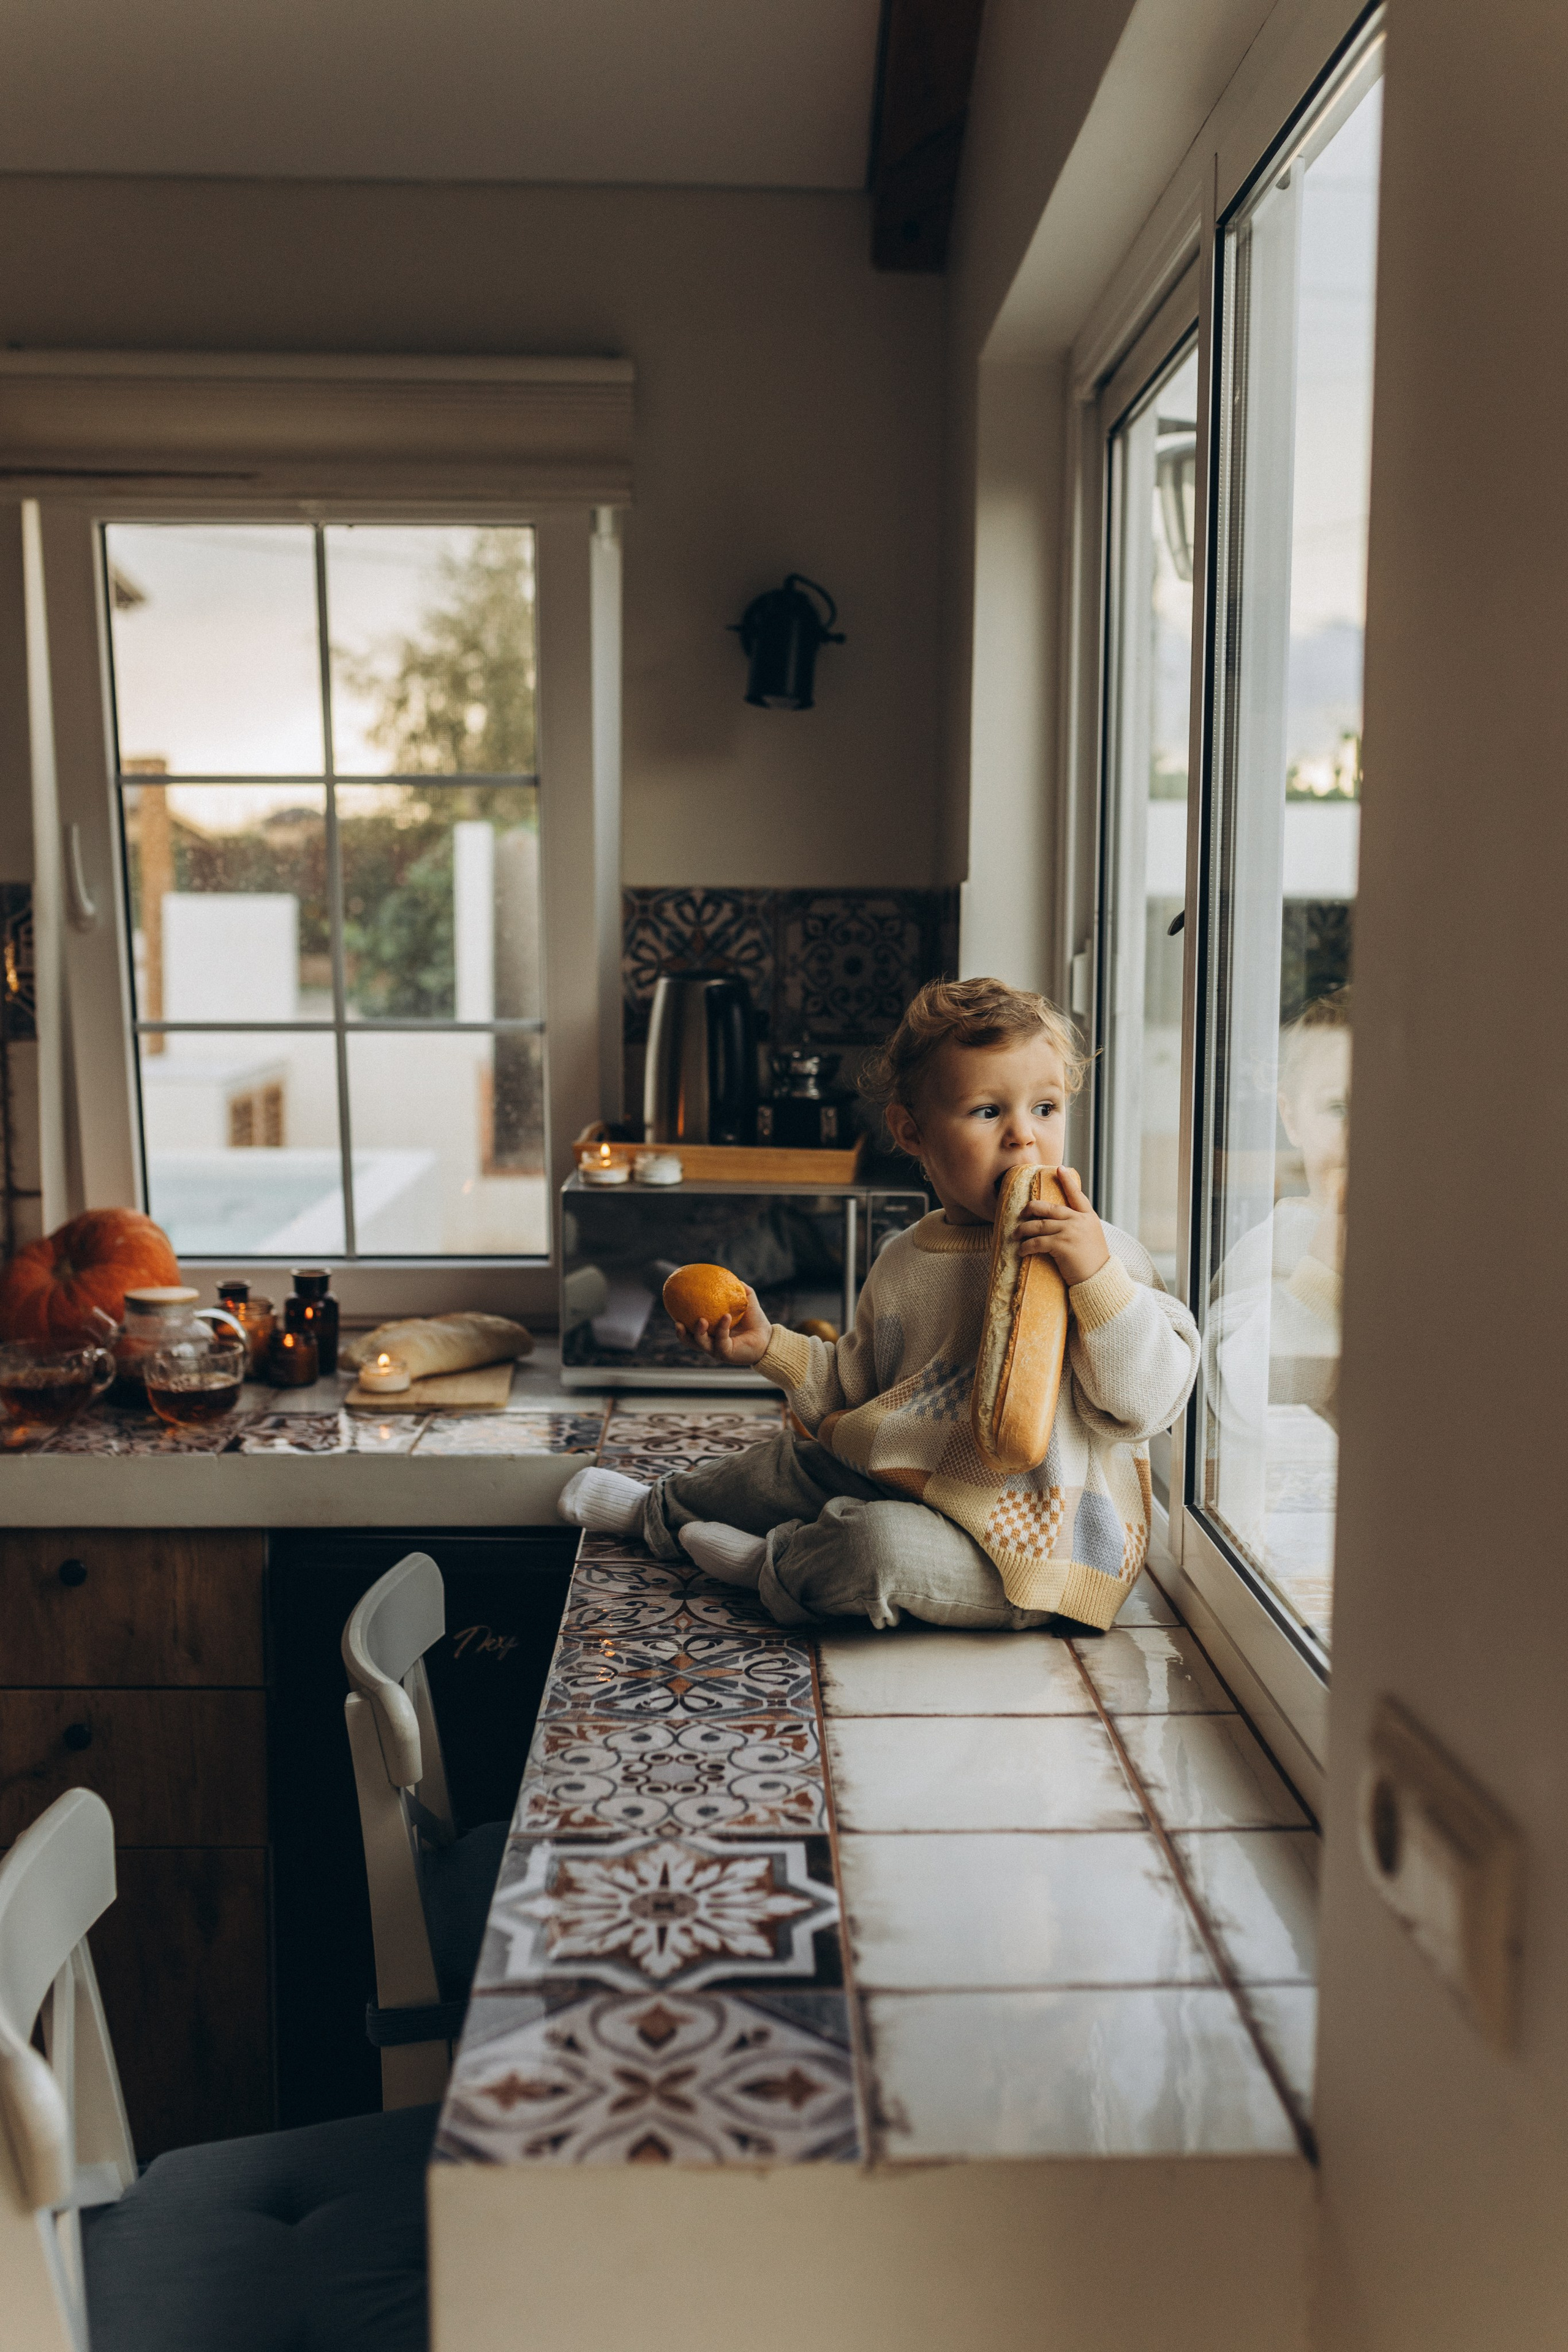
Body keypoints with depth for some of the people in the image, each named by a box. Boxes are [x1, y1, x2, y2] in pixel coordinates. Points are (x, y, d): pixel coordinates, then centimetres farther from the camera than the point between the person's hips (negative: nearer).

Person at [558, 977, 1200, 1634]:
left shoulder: (1099, 1255, -15)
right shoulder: (901, 1265, 5)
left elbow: (1144, 1405, -21)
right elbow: (857, 1389, 19)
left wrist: (1097, 1276, -32)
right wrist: (773, 1348, 4)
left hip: (1041, 1548, -6)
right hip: (911, 1487, 7)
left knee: (886, 1544, -30)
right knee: (794, 1460, 17)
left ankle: (775, 1564, 3)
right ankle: (661, 1512, 49)